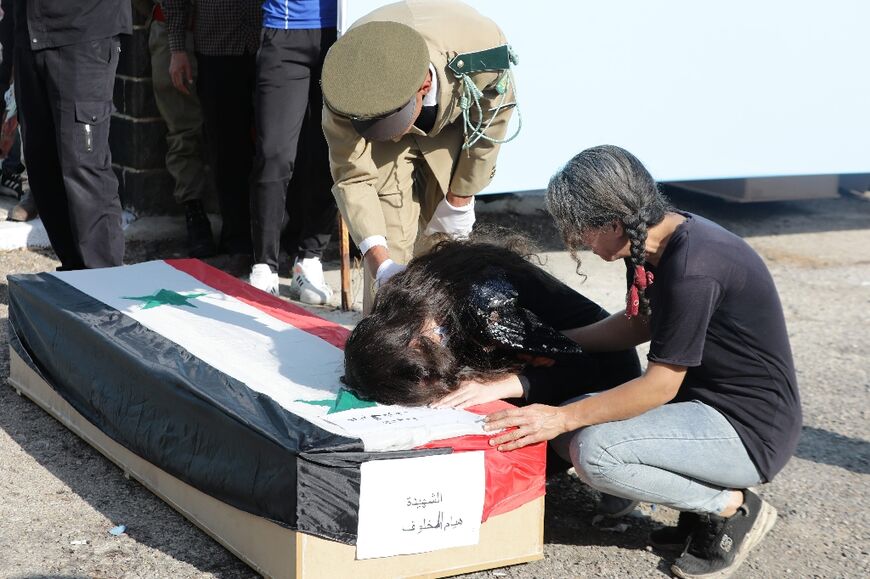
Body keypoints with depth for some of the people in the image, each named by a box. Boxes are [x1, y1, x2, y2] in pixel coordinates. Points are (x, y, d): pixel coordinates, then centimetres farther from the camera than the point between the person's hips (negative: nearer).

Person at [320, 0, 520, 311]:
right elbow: (352, 178, -29)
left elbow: (492, 122, -19)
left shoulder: (480, 53, -40)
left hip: (455, 122, 1)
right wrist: (380, 263, -41)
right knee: (392, 241, -17)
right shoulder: (346, 92, -39)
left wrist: (459, 200, -10)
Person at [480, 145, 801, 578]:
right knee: (570, 431, 3)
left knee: (594, 451, -25)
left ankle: (731, 506, -5)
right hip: (707, 402, 10)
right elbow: (641, 323, 18)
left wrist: (562, 418, -17)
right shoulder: (666, 239, 0)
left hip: (750, 429, -10)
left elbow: (659, 385, -22)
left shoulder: (692, 270, -28)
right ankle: (705, 499, 7)